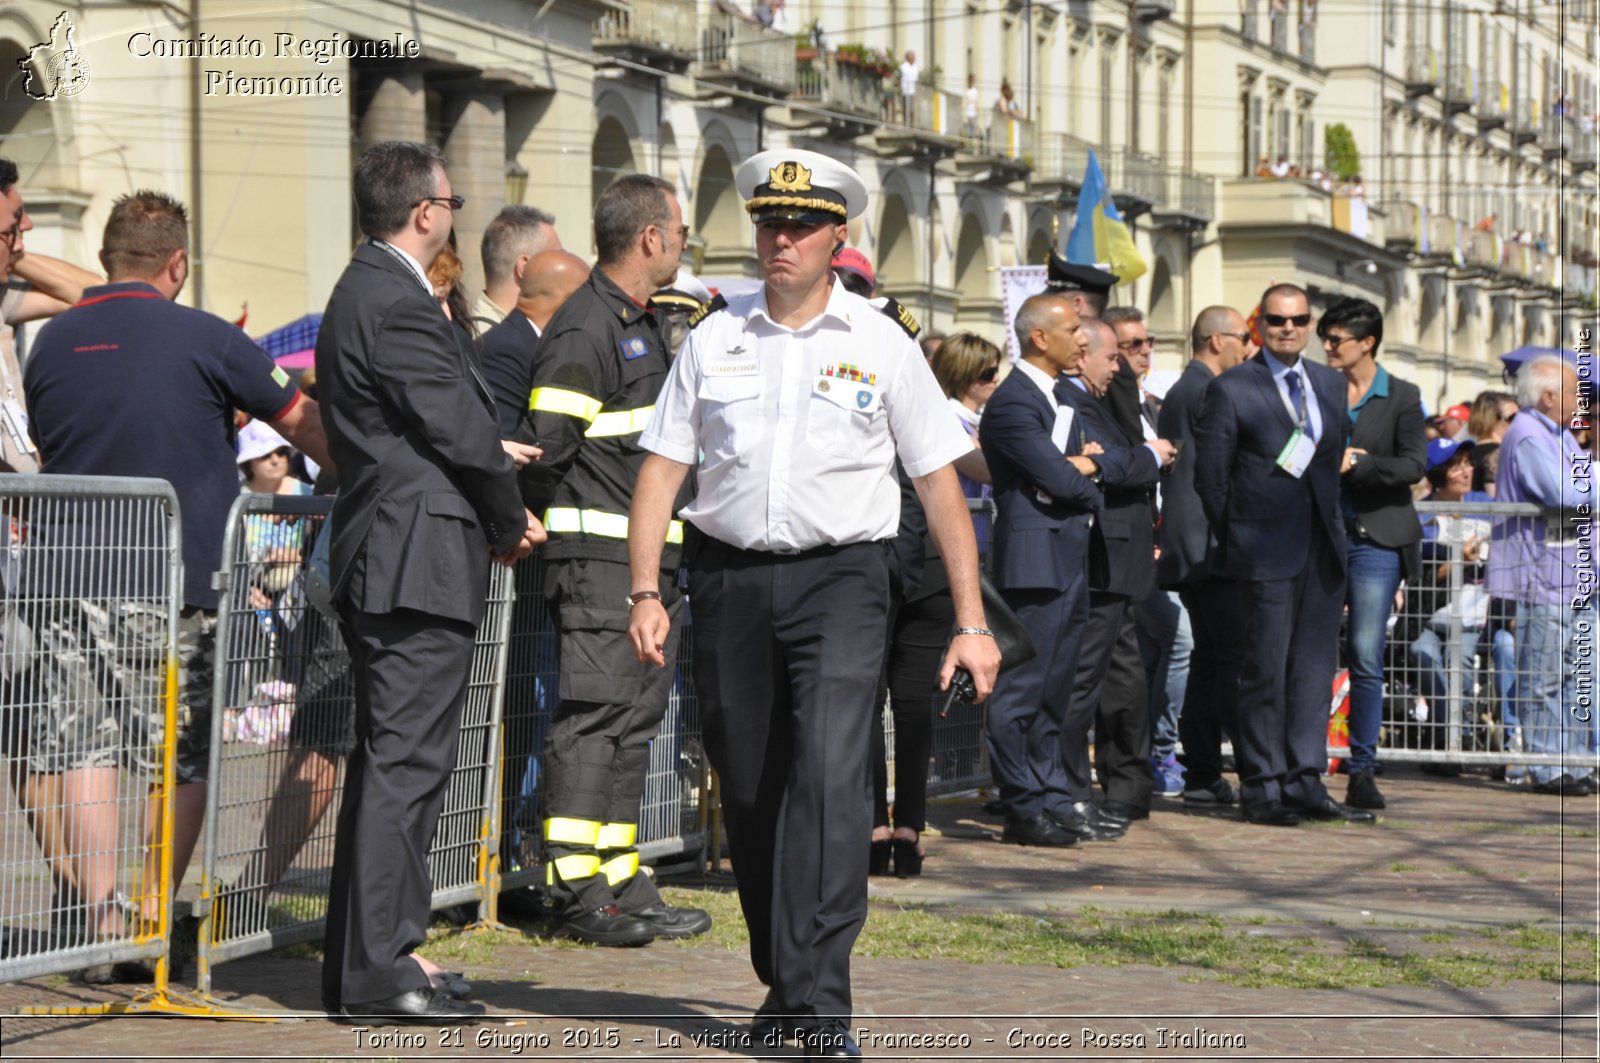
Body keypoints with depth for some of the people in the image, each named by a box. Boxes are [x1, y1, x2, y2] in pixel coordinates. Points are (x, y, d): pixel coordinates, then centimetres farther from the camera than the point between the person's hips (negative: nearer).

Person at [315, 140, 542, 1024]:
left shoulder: (364, 293, 18)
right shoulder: (396, 305, -15)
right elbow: (462, 433, -14)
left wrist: (496, 514, 12)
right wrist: (510, 523, 2)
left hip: (377, 555, 11)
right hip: (421, 560, -11)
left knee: (385, 762, 14)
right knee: (404, 766, -10)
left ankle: (356, 964, 18)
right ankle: (377, 973, -9)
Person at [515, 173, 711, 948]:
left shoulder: (645, 325, 20)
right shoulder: (586, 327, -13)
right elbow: (549, 442, -17)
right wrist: (528, 524, -6)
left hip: (651, 560, 10)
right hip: (600, 558, -10)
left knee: (636, 717, 11)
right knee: (593, 716, -9)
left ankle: (620, 884, 17)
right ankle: (576, 892, -7)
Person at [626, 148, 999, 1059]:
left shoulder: (883, 343, 2)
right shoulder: (714, 337, 8)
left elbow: (942, 486, 3)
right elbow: (663, 467, 8)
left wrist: (972, 623, -1)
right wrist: (646, 592, -3)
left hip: (840, 581, -3)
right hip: (730, 576, 3)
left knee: (829, 778, -18)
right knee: (749, 791, 8)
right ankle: (783, 981, 25)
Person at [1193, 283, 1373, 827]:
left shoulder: (1331, 385, 13)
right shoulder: (1231, 390, -4)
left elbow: (1335, 460, 18)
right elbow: (1209, 475, -3)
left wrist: (1331, 526, 10)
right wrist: (1240, 540, 0)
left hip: (1321, 551, 6)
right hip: (1265, 555, -5)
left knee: (1314, 669, 7)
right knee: (1265, 671, -2)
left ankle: (1303, 783, 12)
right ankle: (1262, 790, 4)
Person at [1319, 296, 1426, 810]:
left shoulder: (1402, 397, 2)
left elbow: (1413, 465, -6)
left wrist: (1353, 465, -13)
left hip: (1375, 538, -3)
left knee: (1366, 656, -7)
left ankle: (1363, 771, 2)